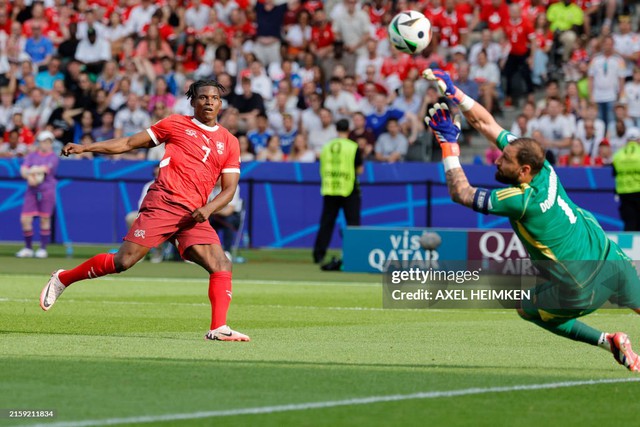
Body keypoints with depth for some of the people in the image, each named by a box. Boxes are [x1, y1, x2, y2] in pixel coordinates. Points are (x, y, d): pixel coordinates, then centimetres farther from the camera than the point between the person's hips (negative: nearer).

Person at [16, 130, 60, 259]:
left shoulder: (53, 157, 0)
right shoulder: (31, 156, 10)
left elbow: (45, 169, -14)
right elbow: (23, 170, 0)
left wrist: (29, 171, -7)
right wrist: (29, 176, -20)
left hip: (47, 190, -3)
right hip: (32, 191, 3)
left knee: (45, 219, -2)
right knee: (25, 219, -2)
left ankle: (43, 248, 6)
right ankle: (28, 248, 10)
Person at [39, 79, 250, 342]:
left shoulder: (229, 143, 15)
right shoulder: (176, 124, 9)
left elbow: (230, 188, 12)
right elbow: (130, 143, 14)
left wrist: (208, 208, -8)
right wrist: (85, 148, 9)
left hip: (194, 215, 4)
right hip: (163, 202, -4)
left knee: (222, 266, -14)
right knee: (123, 261, -11)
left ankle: (219, 329, -16)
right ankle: (62, 279, 7)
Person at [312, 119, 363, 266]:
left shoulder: (326, 147, 6)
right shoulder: (353, 147, -5)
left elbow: (322, 169, 12)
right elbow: (360, 169, 1)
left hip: (329, 191, 3)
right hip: (348, 190, -3)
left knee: (326, 223, 6)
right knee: (353, 222, 1)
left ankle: (319, 254, 2)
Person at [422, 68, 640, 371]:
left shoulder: (519, 201, -24)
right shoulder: (544, 168, -6)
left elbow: (460, 193, -13)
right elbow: (486, 123, 1)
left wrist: (448, 144, -10)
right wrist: (453, 91, -5)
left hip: (585, 288, -6)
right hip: (613, 262, 6)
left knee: (528, 309, 19)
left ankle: (608, 341, 9)